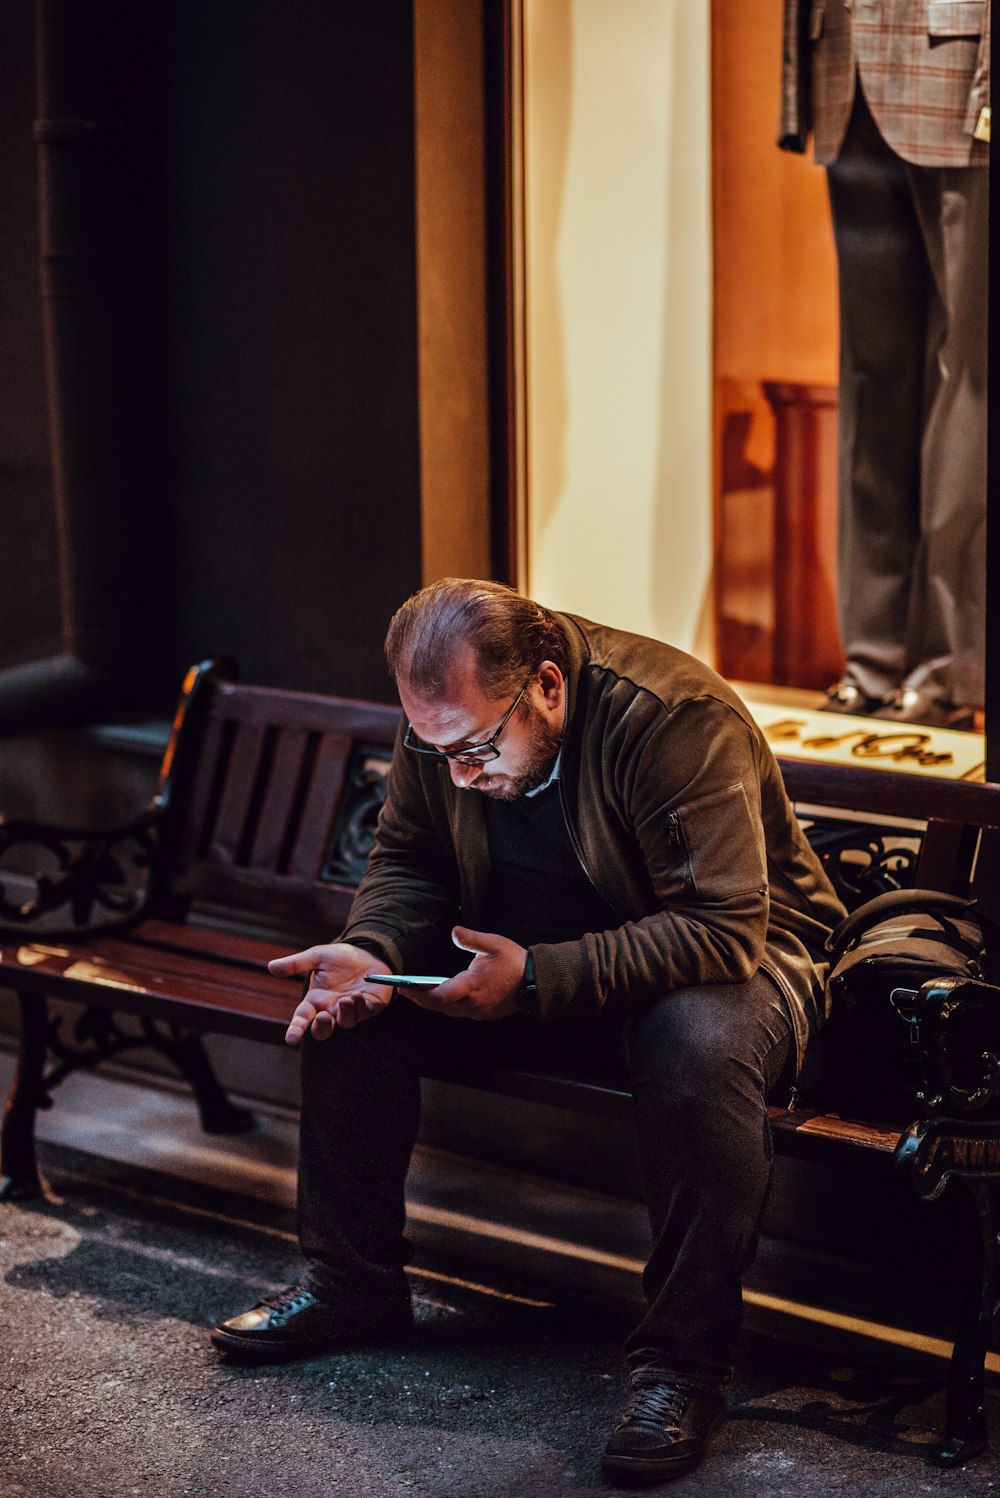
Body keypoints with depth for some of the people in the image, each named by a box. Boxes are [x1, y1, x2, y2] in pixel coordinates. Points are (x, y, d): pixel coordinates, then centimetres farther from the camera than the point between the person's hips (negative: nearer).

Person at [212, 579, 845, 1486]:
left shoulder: (677, 719, -31)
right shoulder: (447, 719, -10)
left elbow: (721, 927, -33)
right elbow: (409, 864, 4)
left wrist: (536, 978, -38)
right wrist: (373, 952, -19)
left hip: (730, 953, -6)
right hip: (529, 954, 6)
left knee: (702, 1046, -39)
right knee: (350, 1003, -8)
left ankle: (685, 1362, -24)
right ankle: (352, 1284, 7)